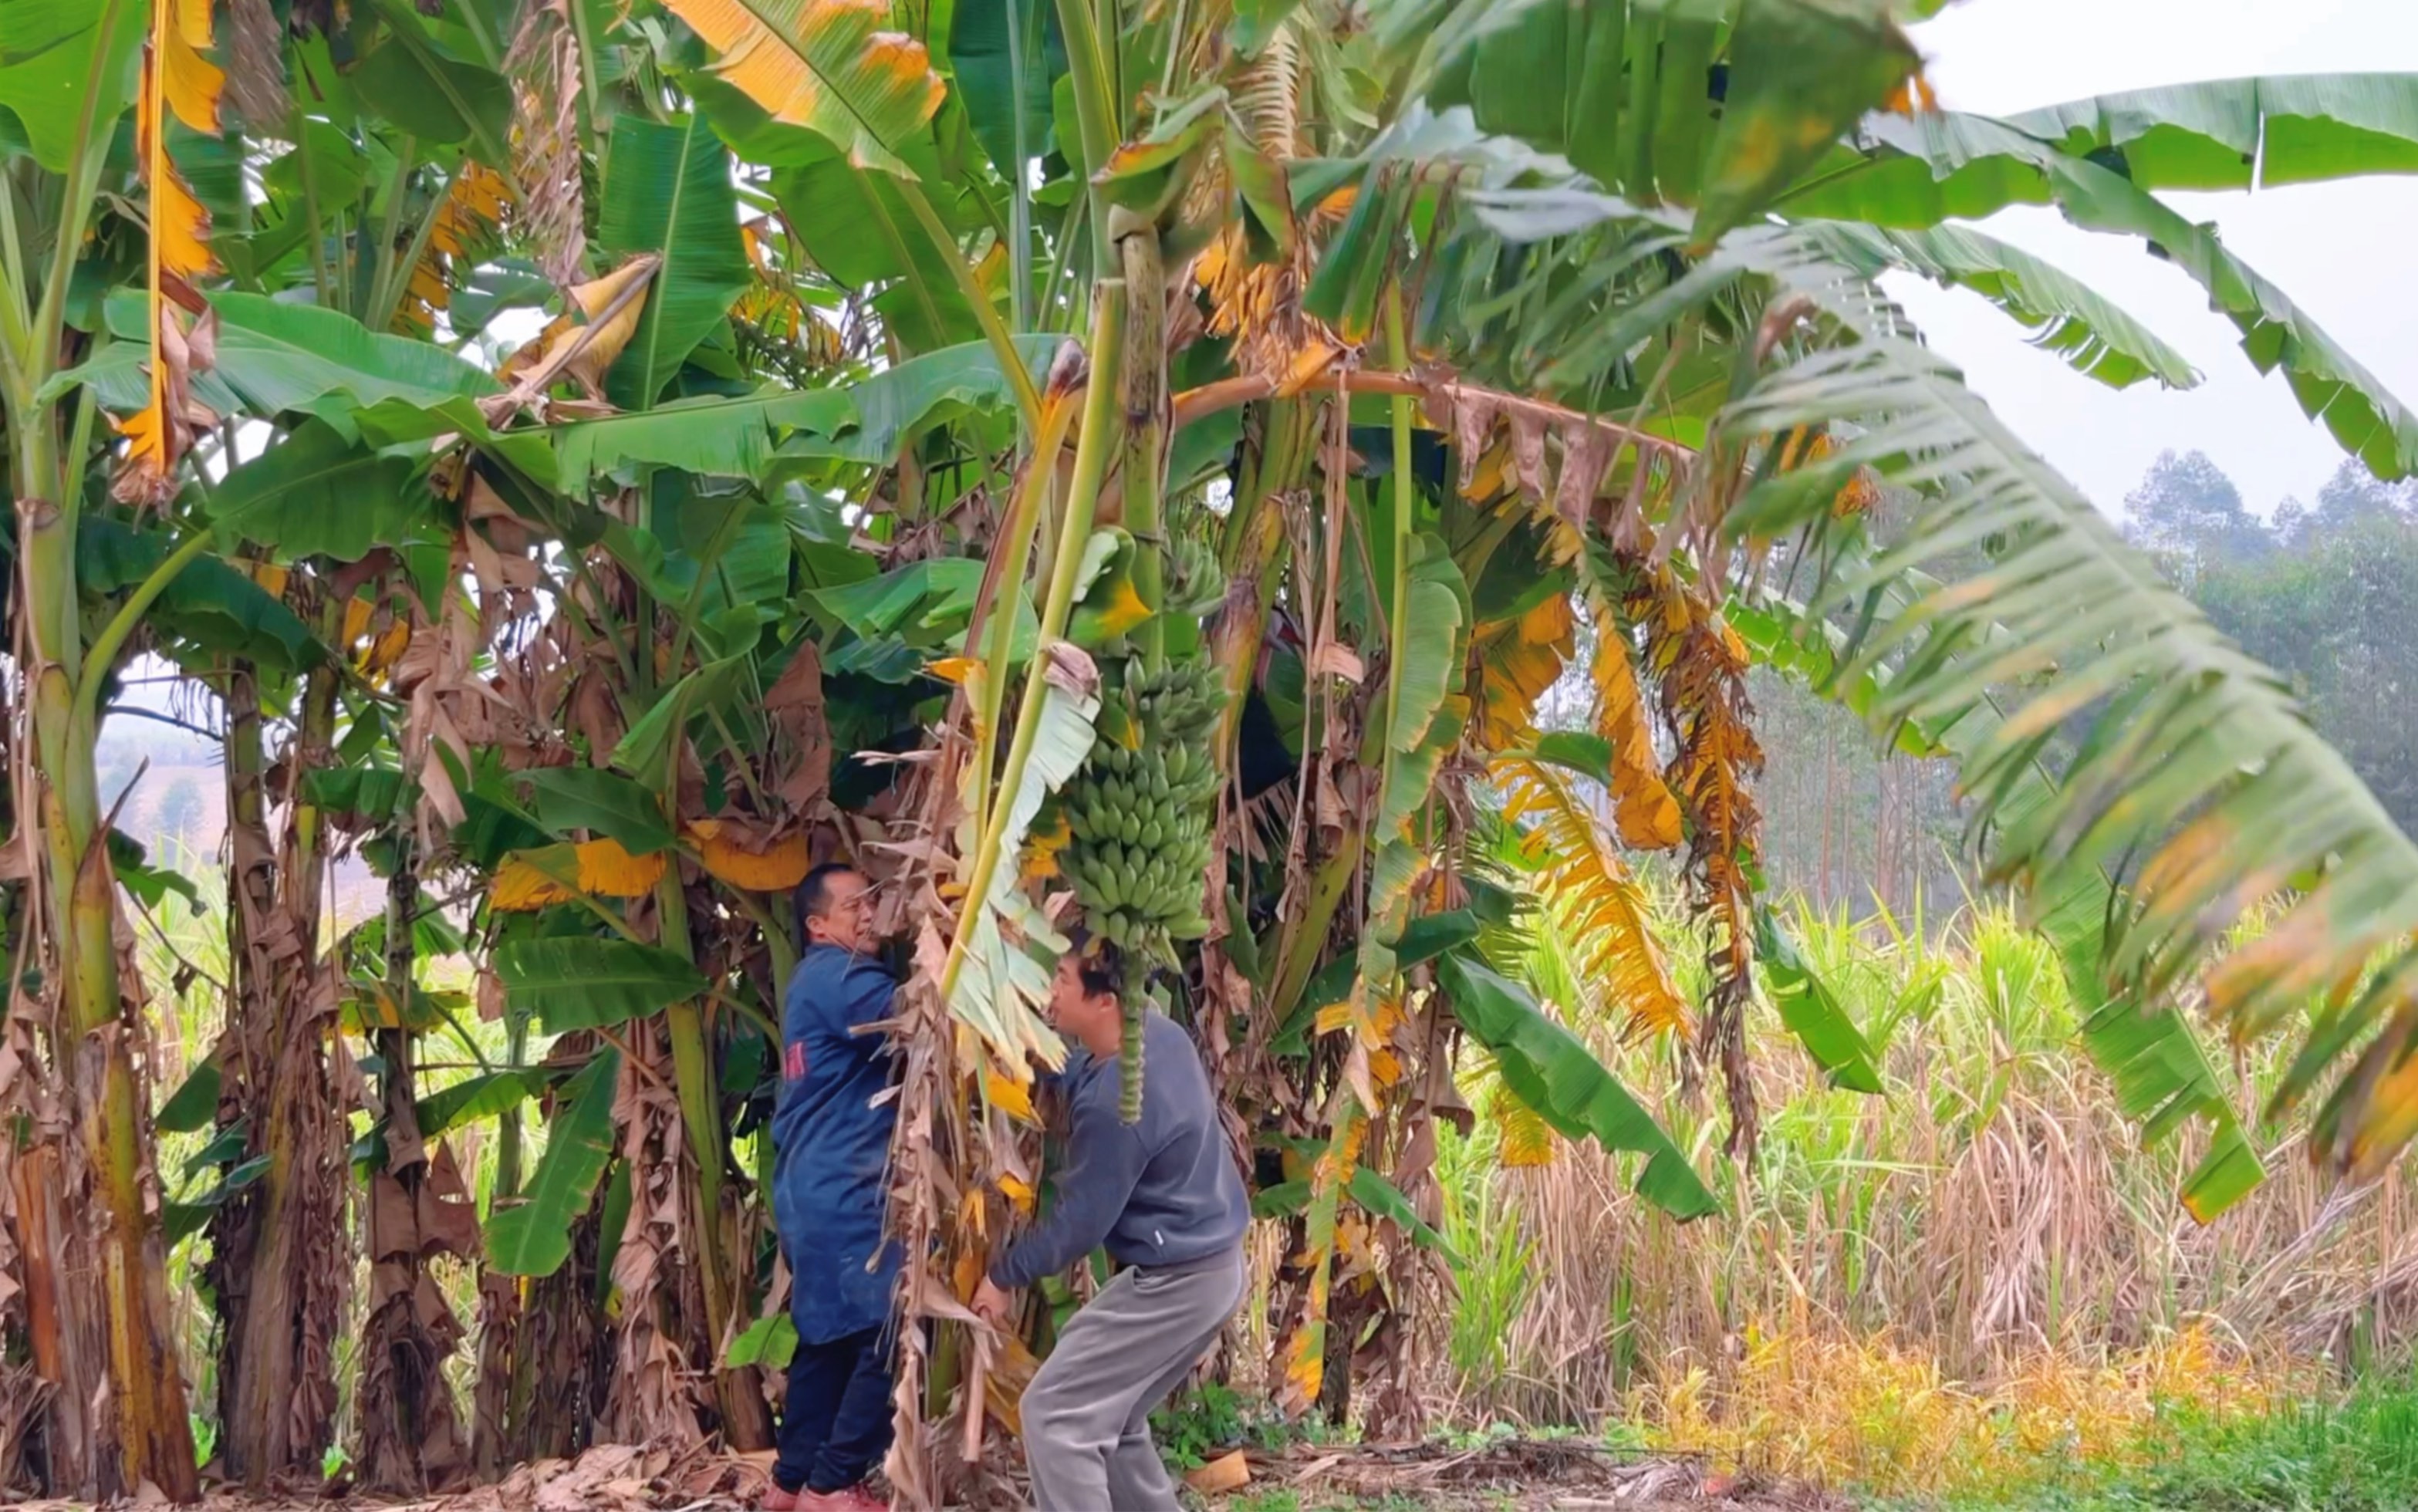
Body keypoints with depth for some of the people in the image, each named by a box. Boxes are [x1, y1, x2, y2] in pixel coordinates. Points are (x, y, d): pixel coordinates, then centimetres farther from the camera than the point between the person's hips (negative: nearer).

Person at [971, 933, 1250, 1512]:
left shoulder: (1116, 1103, -27)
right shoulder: (1159, 1033, 0)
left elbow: (1079, 1221, -17)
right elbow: (1073, 1076, 21)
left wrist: (1004, 1274, -3)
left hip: (1175, 1281, -10)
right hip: (1210, 1265, 10)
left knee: (1054, 1413, -5)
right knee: (1109, 1415, 20)